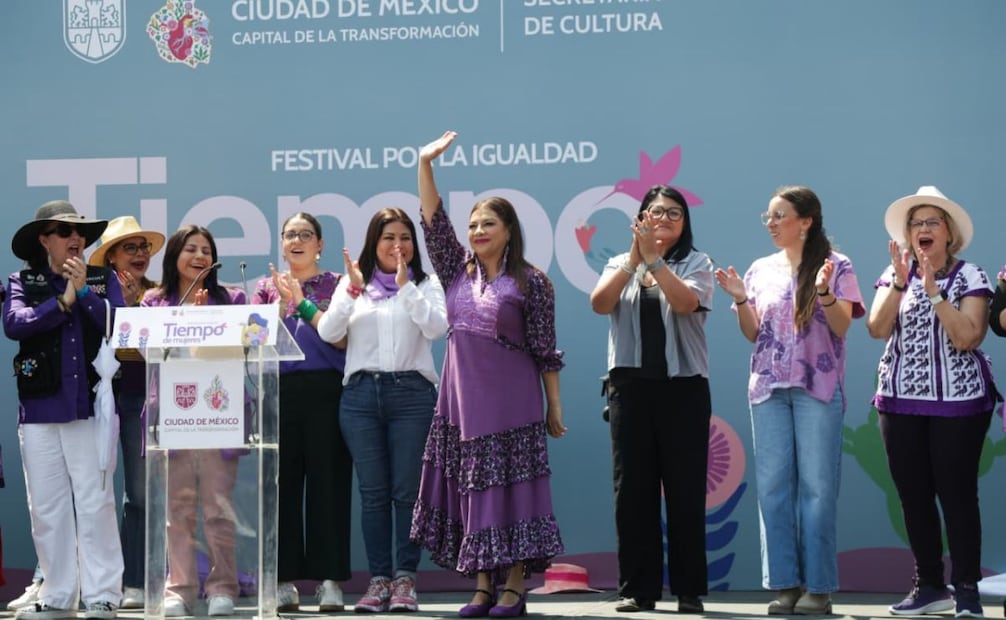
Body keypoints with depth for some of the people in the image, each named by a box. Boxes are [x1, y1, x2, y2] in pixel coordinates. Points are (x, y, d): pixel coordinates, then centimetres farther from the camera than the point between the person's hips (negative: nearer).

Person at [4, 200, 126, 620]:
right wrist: (62, 301, -10)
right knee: (46, 507, 4)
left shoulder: (104, 279, 9)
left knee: (95, 503, -4)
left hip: (92, 405, -1)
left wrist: (84, 291, -11)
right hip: (39, 409, 1)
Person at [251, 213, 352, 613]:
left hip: (326, 391, -2)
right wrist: (281, 303, -8)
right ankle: (285, 582, 5)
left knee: (327, 482, -3)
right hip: (280, 391, 2)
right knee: (283, 483, 1)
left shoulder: (335, 284, 8)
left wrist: (302, 302, -9)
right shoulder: (267, 287, 15)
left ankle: (330, 581, 0)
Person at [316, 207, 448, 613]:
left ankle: (405, 579, 2)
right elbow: (328, 333, 2)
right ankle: (378, 579, 6)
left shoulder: (426, 285, 10)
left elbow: (436, 328, -8)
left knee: (407, 490, -3)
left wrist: (406, 286, -10)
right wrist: (352, 290, -8)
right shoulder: (353, 284, 13)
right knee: (373, 492, 2)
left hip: (411, 393, -2)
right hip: (361, 393, 2)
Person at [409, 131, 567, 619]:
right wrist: (425, 163, -3)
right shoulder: (458, 272, 9)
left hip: (511, 403, -4)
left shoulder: (531, 283, -3)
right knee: (470, 488, 4)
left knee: (509, 488, -3)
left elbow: (545, 350, -2)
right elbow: (433, 220, 4)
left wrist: (554, 407, -2)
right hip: (462, 399, 5)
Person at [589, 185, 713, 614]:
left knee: (685, 490, -3)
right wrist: (634, 258, -14)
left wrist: (654, 259, -19)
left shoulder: (696, 263, 6)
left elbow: (685, 302, -14)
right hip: (631, 386, 2)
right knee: (633, 489, 1)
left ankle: (689, 590, 2)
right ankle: (637, 588, 6)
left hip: (683, 387, -2)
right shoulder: (620, 264, 14)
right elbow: (600, 304, -6)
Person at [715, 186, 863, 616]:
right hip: (769, 386, 4)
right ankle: (785, 583, 5)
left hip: (818, 387, -4)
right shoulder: (762, 270, 12)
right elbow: (753, 334, 12)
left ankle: (818, 586, -2)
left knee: (816, 485, -4)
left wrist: (824, 292, -20)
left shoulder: (835, 266, 0)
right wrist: (740, 299, -4)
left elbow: (841, 327, -5)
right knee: (773, 484, 1)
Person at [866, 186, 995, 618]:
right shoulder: (895, 276, 9)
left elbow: (967, 337, -15)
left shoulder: (970, 277, -2)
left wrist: (933, 290, -19)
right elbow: (877, 328, -6)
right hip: (901, 401, 4)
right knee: (913, 495, 7)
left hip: (957, 402, -4)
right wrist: (900, 281, -15)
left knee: (957, 494, -7)